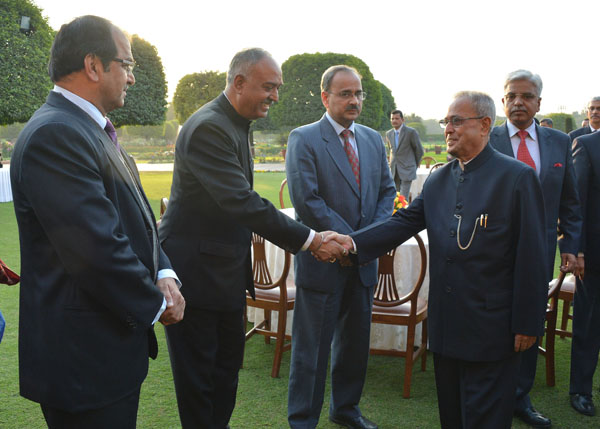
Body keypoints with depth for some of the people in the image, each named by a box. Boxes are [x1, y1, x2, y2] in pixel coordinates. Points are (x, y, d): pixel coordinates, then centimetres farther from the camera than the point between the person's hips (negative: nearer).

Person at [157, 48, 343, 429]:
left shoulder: (235, 124, 10)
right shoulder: (207, 128, -22)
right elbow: (242, 202, -28)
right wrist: (309, 240, -25)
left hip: (227, 269, 10)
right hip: (196, 270, -9)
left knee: (228, 364, 18)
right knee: (197, 373, 5)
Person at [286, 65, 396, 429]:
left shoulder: (373, 140, 11)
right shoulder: (303, 139, -8)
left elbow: (387, 190, 12)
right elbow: (307, 200, -16)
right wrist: (350, 239, -16)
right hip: (324, 260, -6)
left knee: (356, 340, 17)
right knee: (312, 345, 4)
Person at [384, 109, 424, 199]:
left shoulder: (411, 132, -8)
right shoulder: (388, 134, 9)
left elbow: (419, 150, 1)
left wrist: (415, 165, 9)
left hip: (407, 170, -5)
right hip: (394, 171, 5)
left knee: (403, 198, -12)